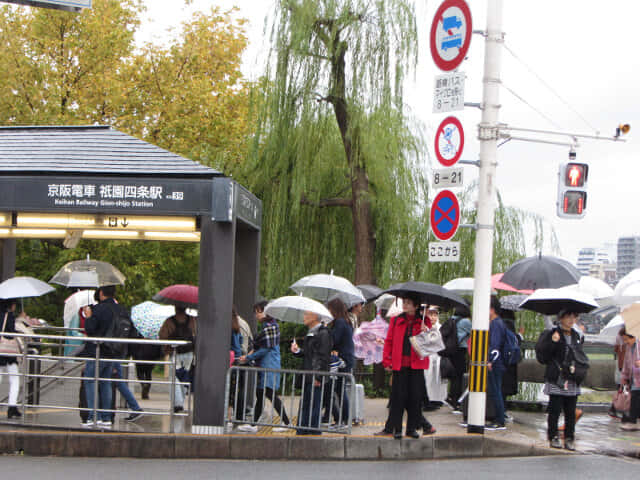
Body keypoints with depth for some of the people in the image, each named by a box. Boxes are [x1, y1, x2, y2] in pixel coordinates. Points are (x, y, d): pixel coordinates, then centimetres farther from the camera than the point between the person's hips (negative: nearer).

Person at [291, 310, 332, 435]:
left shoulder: (323, 333, -13)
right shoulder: (311, 333, 17)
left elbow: (323, 356, -18)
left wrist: (318, 377, -21)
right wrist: (297, 351, 3)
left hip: (316, 379, -10)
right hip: (308, 378, 10)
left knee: (313, 407, -5)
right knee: (305, 406, 13)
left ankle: (314, 432, 0)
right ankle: (301, 432, 18)